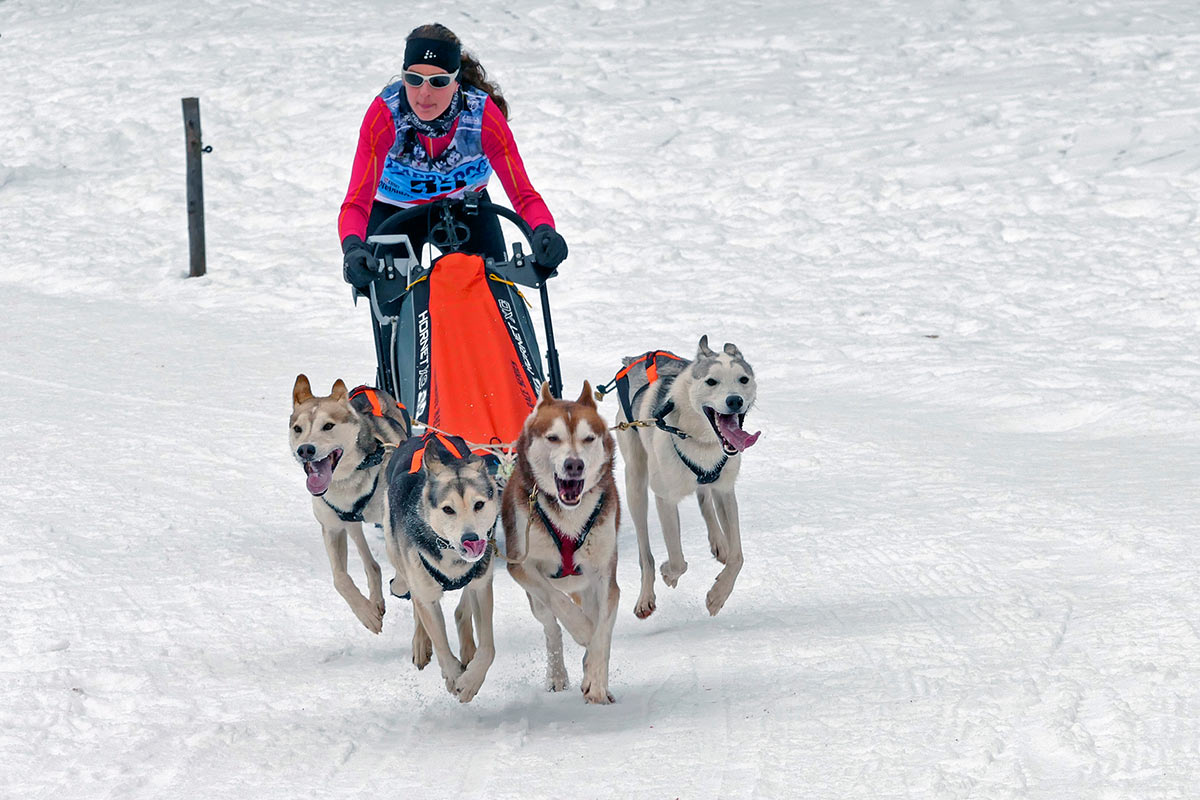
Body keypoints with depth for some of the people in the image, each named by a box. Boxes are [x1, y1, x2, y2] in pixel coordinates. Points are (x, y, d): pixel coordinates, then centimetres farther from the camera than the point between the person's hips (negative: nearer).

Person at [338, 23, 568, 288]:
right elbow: (356, 202, -39)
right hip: (394, 208, -1)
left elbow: (524, 195, -32)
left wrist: (544, 232, -55)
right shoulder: (384, 114, -33)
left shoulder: (483, 114, -31)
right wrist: (352, 247, -61)